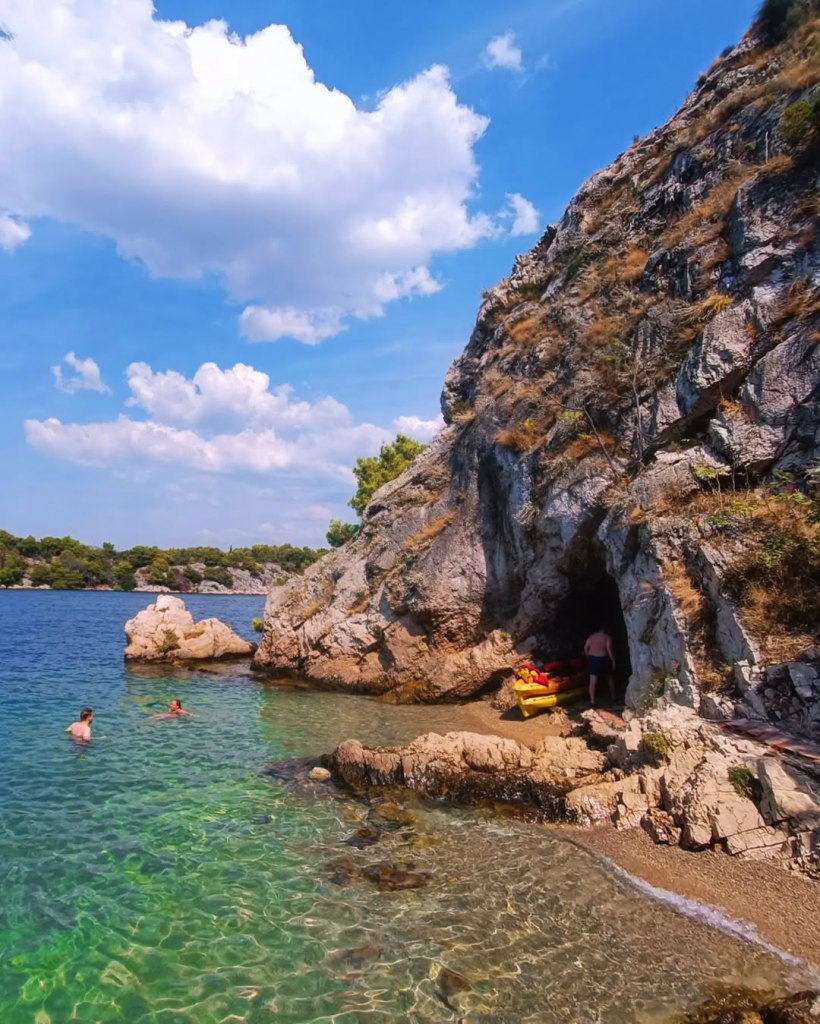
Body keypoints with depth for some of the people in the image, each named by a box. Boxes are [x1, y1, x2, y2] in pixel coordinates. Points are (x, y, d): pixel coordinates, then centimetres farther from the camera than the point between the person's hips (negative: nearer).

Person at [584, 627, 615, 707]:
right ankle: (613, 697, 32)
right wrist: (613, 661, -8)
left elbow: (585, 648, 6)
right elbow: (609, 649, -13)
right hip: (603, 659, -2)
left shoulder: (591, 636, 11)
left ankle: (592, 702, -9)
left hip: (592, 659, 2)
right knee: (610, 678, 22)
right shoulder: (607, 637, 0)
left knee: (592, 682, -2)